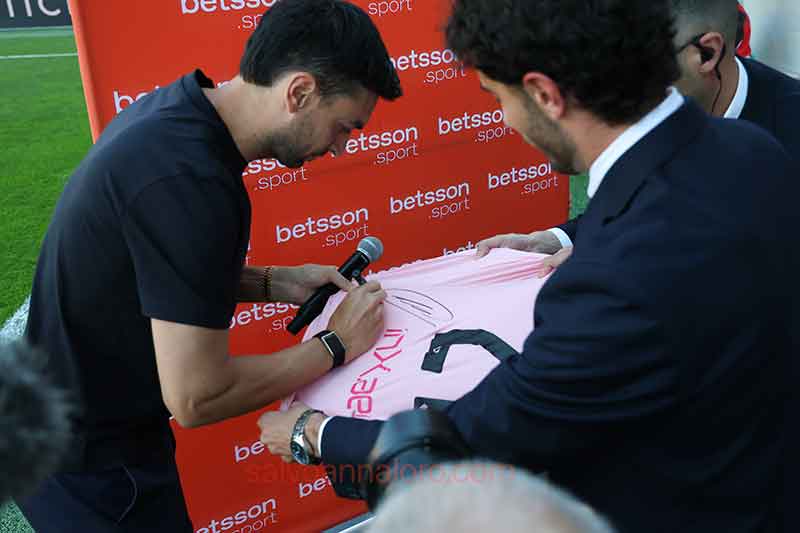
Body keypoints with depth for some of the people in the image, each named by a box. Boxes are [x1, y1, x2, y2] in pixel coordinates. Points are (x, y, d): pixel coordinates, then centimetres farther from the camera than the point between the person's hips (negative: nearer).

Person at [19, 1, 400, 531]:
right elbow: (197, 397, -29)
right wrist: (337, 344, -16)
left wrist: (275, 283, 1)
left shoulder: (172, 111, -4)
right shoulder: (187, 178, -32)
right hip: (94, 464, -8)